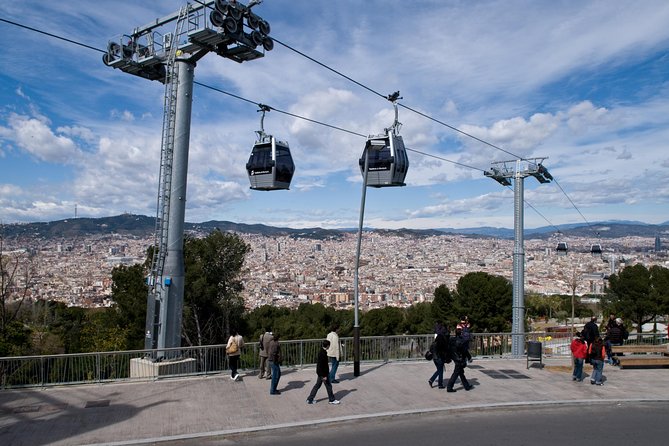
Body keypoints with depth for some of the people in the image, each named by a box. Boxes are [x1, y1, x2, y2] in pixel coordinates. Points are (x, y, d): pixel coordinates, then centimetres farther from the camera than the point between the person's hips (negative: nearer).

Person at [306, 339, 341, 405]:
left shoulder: (320, 352, 6)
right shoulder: (323, 354, -24)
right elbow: (323, 365, -25)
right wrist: (324, 375, -21)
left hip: (320, 373, 10)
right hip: (323, 373, -10)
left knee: (317, 385, 16)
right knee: (328, 386, 5)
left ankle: (309, 399, 18)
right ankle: (331, 400, 19)